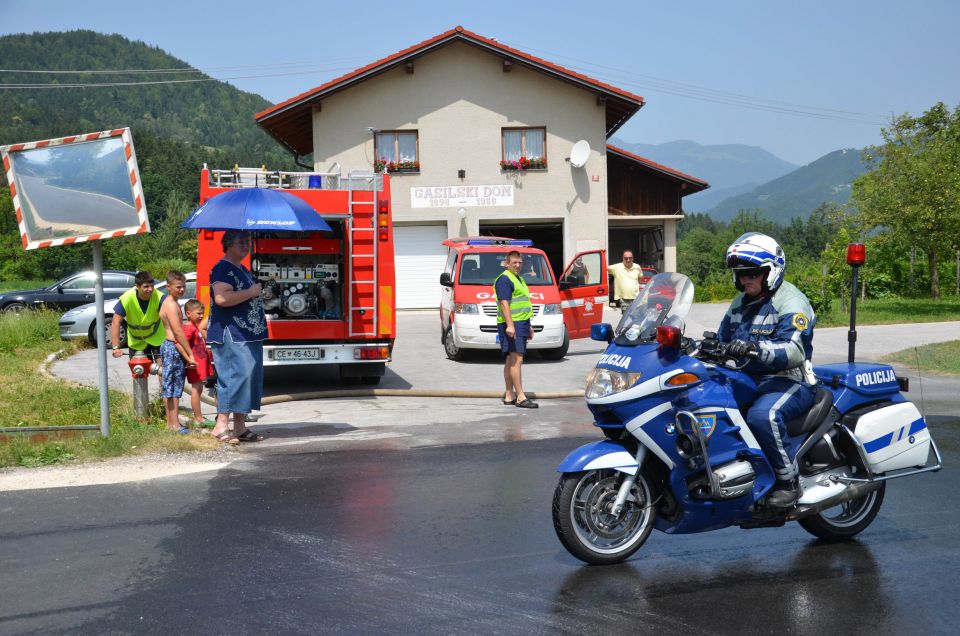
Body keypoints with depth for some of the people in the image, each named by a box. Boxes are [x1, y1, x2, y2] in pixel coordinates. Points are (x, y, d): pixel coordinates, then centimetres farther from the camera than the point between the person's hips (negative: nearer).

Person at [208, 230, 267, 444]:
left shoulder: (243, 270, 21)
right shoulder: (222, 269, -10)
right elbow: (222, 298, -26)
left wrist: (261, 319, 22)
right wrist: (251, 292, -17)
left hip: (249, 335, 10)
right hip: (231, 335, -10)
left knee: (251, 376, 9)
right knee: (237, 374, -16)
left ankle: (240, 427, 14)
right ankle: (222, 424, -12)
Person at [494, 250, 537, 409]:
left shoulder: (518, 279, 22)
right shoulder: (504, 279, -10)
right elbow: (504, 303, -20)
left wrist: (528, 326, 28)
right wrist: (510, 325, -28)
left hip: (520, 325, 10)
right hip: (511, 325, -10)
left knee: (510, 361, 11)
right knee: (516, 360, -13)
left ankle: (509, 395, 15)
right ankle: (521, 397, -16)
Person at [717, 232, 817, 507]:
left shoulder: (791, 303, -10)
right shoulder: (740, 303, 19)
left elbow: (794, 352, -24)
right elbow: (723, 338, 21)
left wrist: (755, 347, -42)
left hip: (789, 381, -8)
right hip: (746, 380, 8)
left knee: (763, 415, -38)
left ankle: (789, 481, -22)